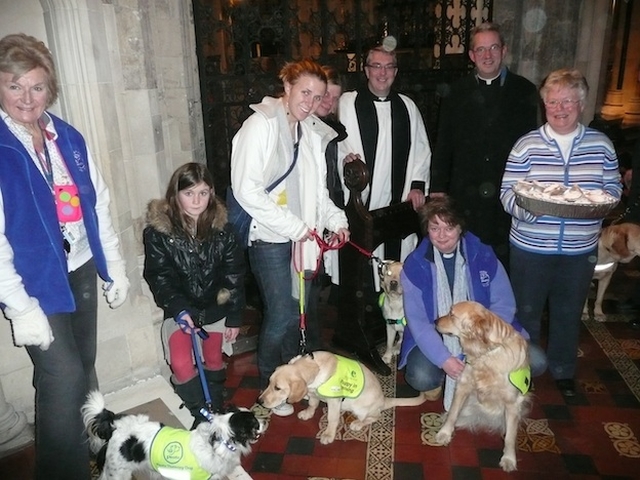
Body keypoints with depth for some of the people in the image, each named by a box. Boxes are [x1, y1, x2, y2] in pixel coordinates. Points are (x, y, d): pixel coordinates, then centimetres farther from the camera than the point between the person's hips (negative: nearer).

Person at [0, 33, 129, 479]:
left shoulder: (69, 138, 4)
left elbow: (98, 204, 9)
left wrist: (115, 267, 9)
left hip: (82, 271, 5)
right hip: (36, 282, -5)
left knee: (84, 370, 17)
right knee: (63, 378, -4)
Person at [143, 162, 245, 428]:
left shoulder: (221, 227, -9)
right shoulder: (157, 230, -14)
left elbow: (234, 274, -4)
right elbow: (158, 277, -13)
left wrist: (234, 316, -4)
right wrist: (178, 308, -26)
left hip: (215, 306, 2)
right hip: (179, 309, -1)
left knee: (213, 361, 12)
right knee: (181, 365, -15)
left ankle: (215, 412, 35)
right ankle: (202, 415, 7)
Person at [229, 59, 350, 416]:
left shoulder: (311, 131, 10)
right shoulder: (262, 124, -12)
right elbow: (247, 189, -19)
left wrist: (335, 218, 0)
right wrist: (295, 227, -18)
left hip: (301, 235, 7)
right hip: (270, 237, -6)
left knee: (297, 310, 13)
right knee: (282, 315, -2)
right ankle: (269, 386, 22)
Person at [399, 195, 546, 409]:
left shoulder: (483, 255, -7)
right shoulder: (415, 265, -11)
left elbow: (504, 304, -7)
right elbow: (417, 321, -13)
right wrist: (443, 359, -26)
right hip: (436, 337, -1)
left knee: (536, 362, -17)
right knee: (421, 378, -30)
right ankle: (440, 379, 7)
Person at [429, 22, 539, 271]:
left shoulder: (524, 91, 2)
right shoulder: (455, 93, 5)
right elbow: (443, 145, 6)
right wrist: (437, 189, 3)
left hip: (509, 197, 0)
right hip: (464, 198, 1)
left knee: (504, 262, 8)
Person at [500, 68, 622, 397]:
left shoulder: (600, 144, 1)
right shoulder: (527, 144, -6)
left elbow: (614, 186, 7)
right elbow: (507, 192, -8)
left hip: (580, 249, 2)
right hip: (531, 247, -2)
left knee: (569, 312, 17)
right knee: (526, 311, 12)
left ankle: (563, 370, 40)